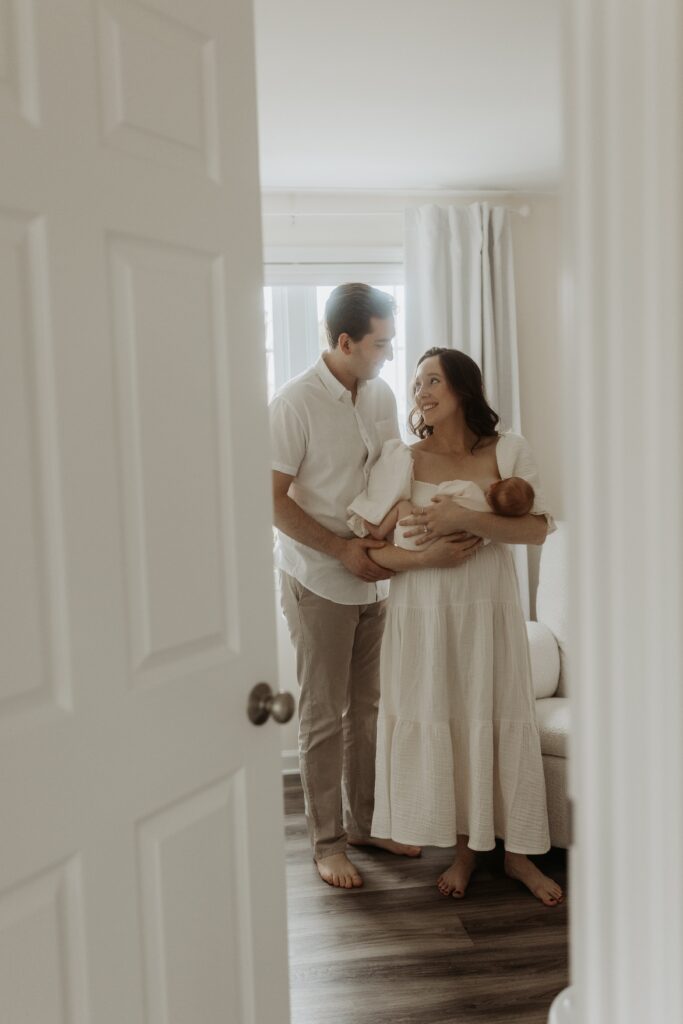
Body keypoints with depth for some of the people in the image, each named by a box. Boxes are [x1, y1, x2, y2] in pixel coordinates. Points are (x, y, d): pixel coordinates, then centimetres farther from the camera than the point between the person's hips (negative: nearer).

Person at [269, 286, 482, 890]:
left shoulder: (382, 395, 5)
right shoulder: (295, 403, -15)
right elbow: (274, 500, -14)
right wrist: (342, 550, -19)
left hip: (377, 577, 6)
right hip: (319, 582, -6)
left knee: (369, 707, 16)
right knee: (324, 717, 5)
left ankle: (365, 822, 32)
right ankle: (328, 842, 20)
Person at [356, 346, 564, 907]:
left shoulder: (508, 452, -1)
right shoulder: (399, 459, -1)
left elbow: (538, 527, -10)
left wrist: (466, 519, -23)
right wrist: (428, 555, -21)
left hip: (489, 608, 0)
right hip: (423, 610, 1)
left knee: (502, 723, 6)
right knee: (436, 724, 6)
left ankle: (518, 851, 25)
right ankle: (464, 846, 26)